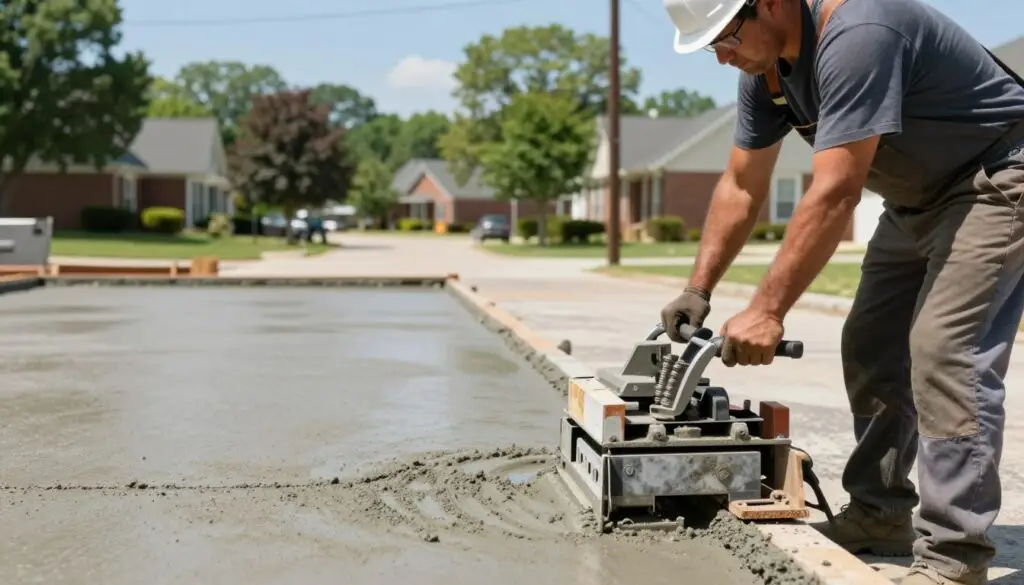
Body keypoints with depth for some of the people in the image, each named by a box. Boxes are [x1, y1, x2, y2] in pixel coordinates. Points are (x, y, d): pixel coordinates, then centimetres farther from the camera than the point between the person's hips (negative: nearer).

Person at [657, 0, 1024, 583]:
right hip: (918, 197, 9)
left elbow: (835, 194, -36)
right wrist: (697, 289, -7)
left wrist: (767, 312, -36)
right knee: (870, 350, 6)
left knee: (943, 350, -20)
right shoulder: (765, 66, -3)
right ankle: (880, 514, 18)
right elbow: (741, 187, 0)